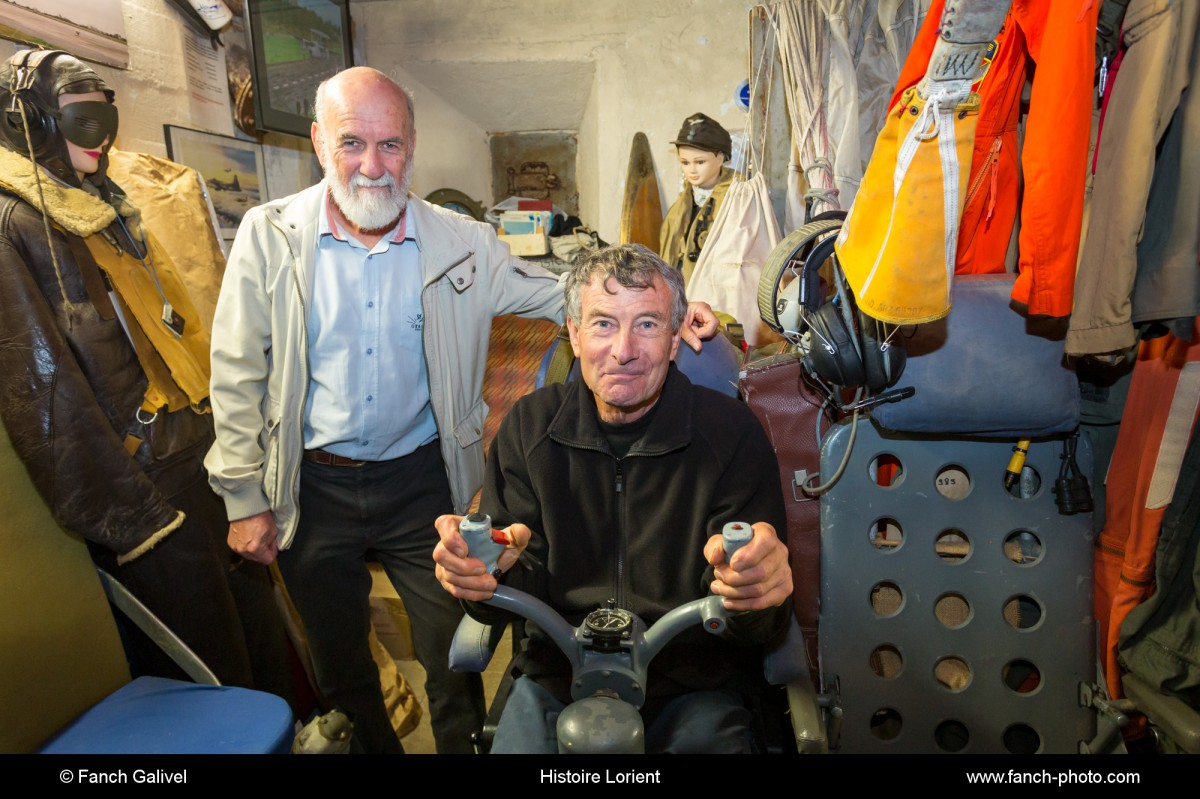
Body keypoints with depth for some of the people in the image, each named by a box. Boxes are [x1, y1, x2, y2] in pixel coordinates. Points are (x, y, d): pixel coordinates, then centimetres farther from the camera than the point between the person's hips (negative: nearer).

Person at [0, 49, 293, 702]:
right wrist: (130, 519, -18)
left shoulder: (104, 208, 15)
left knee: (257, 618, 20)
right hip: (147, 487, -8)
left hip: (203, 450, 8)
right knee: (209, 673, 7)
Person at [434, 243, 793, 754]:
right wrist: (491, 572, -26)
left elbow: (755, 630, -9)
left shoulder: (731, 432, -9)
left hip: (695, 687, 0)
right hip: (556, 677, 1)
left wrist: (755, 592, -33)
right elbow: (520, 594, -3)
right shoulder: (528, 428, -3)